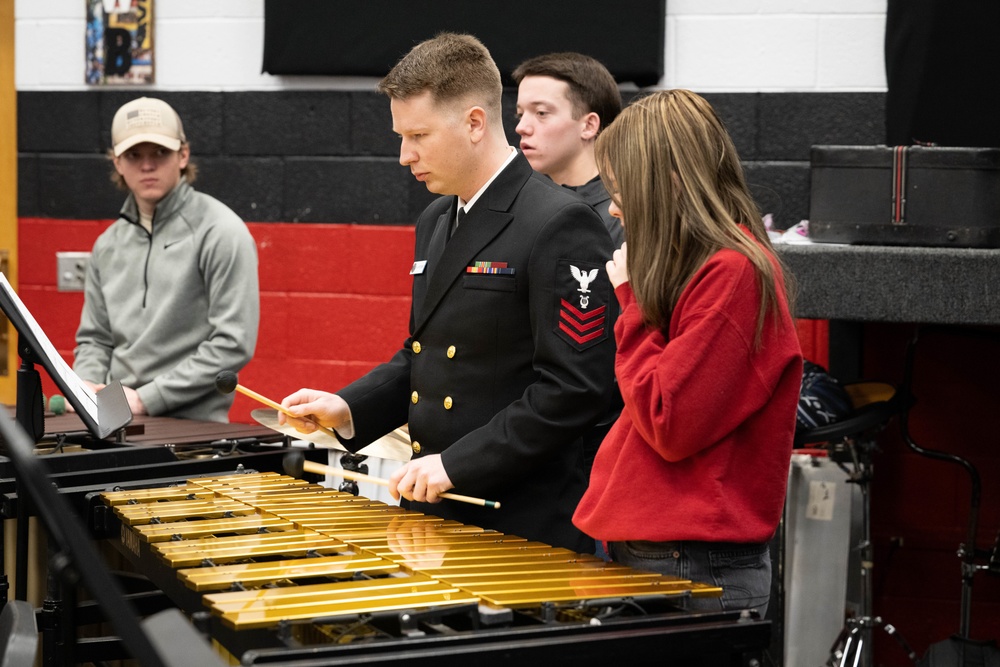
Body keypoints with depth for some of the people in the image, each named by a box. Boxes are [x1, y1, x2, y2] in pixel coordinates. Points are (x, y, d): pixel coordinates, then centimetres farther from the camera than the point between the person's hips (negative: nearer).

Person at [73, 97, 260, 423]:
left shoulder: (220, 232, -5)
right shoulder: (108, 244, 15)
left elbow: (233, 343, -11)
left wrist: (145, 399, -13)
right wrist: (86, 386, 0)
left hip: (192, 423, -5)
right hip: (115, 421, 5)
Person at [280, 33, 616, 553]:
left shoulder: (561, 227, -14)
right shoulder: (435, 223, 14)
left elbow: (573, 388, -19)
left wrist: (456, 464, -19)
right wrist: (345, 409, 7)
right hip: (433, 515, 8)